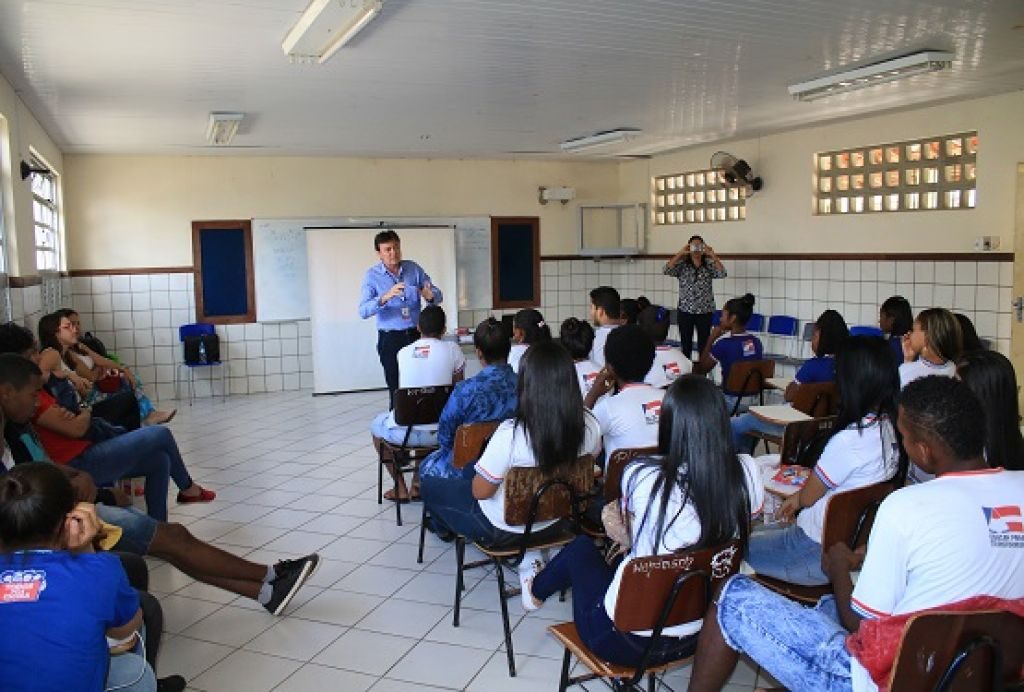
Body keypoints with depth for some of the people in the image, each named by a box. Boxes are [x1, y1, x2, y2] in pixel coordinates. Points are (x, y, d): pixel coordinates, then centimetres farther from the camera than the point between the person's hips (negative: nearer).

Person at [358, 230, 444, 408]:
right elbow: (363, 311, -17)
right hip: (390, 339, -2)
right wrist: (386, 297, -33)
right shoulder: (372, 276, -5)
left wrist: (430, 296, -23)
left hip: (416, 335, 2)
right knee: (396, 388, 3)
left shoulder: (414, 269, 2)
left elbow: (438, 296, 2)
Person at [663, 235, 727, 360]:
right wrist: (680, 253, -18)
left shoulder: (709, 266, 2)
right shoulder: (682, 265, 0)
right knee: (685, 345, 7)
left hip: (705, 311, 0)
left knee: (703, 345, 5)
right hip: (685, 310, 0)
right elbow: (666, 271, -16)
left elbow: (723, 274, -15)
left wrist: (713, 255, -20)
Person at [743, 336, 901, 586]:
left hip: (819, 553, -9)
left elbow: (807, 497, -15)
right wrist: (799, 496, 10)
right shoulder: (890, 428, -5)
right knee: (767, 533, 26)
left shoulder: (849, 440, -30)